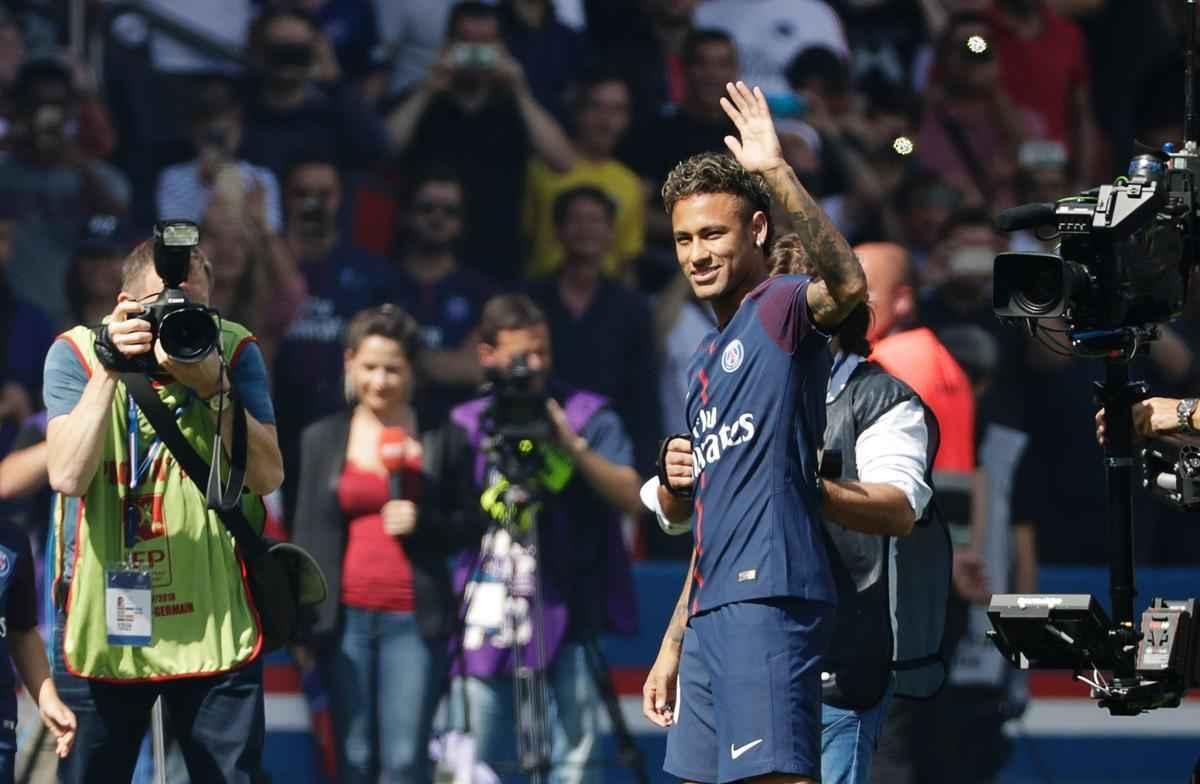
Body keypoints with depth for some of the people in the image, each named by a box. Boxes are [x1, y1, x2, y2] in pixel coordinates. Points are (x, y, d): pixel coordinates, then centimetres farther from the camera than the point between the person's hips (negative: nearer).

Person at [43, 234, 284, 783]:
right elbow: (67, 476, -18)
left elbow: (267, 476, -10)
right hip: (101, 626, 0)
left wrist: (213, 386, -21)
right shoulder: (76, 355, -4)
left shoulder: (234, 352, -1)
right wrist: (108, 367, -21)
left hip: (218, 628, 0)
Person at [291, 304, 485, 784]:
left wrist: (424, 524, -11)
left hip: (414, 617, -1)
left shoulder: (441, 440, 6)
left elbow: (472, 524, 10)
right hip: (347, 615, 1)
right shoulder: (322, 439, 9)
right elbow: (308, 534, 11)